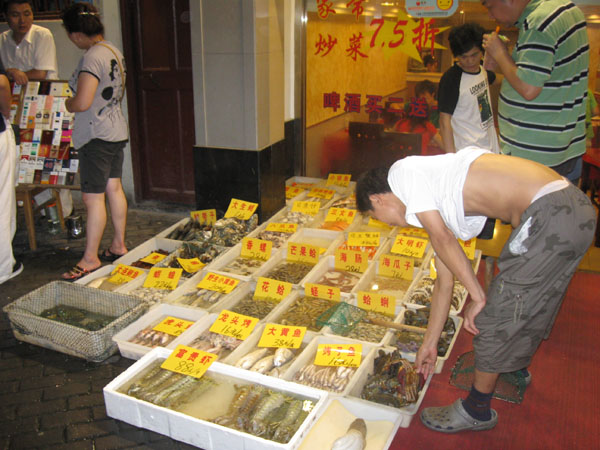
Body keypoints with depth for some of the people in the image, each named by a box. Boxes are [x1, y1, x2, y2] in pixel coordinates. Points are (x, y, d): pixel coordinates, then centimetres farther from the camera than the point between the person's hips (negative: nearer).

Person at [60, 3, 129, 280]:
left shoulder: (92, 58, -19)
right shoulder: (113, 51, 10)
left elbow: (83, 103, -25)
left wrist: (67, 104, -3)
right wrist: (76, 96, 16)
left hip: (98, 136, -10)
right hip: (117, 130, 10)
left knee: (93, 196, -4)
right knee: (114, 188, 15)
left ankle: (90, 258, 5)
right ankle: (119, 246, 25)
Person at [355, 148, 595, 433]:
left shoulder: (403, 172, 0)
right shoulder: (434, 203, 24)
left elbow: (443, 240, -12)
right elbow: (445, 281, 26)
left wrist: (477, 296, -3)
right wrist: (430, 343, 32)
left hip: (550, 215, -9)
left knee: (497, 316, 6)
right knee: (524, 305, 29)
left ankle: (477, 410, 26)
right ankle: (515, 370, 54)